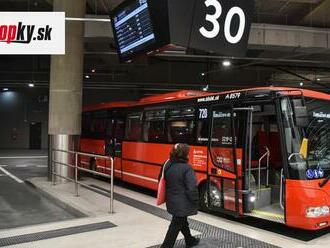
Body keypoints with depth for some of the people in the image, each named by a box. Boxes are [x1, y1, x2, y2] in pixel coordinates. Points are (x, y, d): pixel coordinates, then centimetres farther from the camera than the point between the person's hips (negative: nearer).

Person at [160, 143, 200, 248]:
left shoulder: (168, 166, -1)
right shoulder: (186, 168, -23)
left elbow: (165, 182, 9)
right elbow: (192, 188, -24)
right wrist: (195, 202, -9)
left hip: (172, 201, 8)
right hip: (182, 203, -8)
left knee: (182, 221, 26)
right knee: (176, 225, 4)